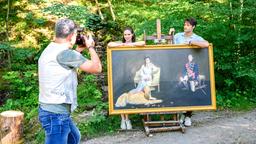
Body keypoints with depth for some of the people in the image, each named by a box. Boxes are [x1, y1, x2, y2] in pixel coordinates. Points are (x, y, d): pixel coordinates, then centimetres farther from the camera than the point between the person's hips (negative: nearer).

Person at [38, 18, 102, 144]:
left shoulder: (50, 50, 8)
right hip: (56, 114, -10)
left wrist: (78, 50, 19)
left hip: (52, 110, 10)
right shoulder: (64, 53, -21)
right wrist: (90, 47, 0)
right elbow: (96, 68, -15)